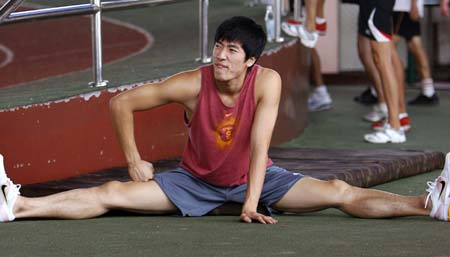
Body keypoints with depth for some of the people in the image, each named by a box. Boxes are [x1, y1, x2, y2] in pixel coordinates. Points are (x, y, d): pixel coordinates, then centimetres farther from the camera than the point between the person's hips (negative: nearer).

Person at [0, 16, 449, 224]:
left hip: (254, 178, 0)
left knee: (339, 192, -17)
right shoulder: (192, 84, -21)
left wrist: (251, 205, -34)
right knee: (111, 194, -17)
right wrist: (135, 163, -8)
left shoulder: (267, 82, -22)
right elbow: (121, 104, -12)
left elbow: (258, 145, -27)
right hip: (196, 182, 0)